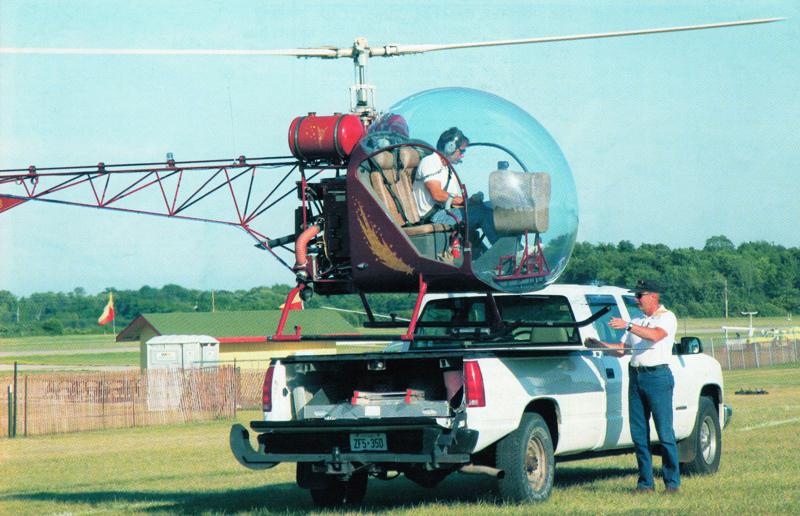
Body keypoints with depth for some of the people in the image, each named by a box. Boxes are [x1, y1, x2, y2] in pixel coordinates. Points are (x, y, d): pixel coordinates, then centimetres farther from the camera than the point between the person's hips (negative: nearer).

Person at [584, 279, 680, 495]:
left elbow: (655, 335, -21)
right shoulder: (637, 321, 20)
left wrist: (628, 326, -27)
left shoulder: (667, 317, -1)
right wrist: (599, 345, 2)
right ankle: (645, 482, 9)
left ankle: (672, 483, -2)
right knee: (638, 433, 4)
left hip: (657, 377, -7)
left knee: (665, 433, -6)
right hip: (635, 377, 7)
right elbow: (621, 349, 18)